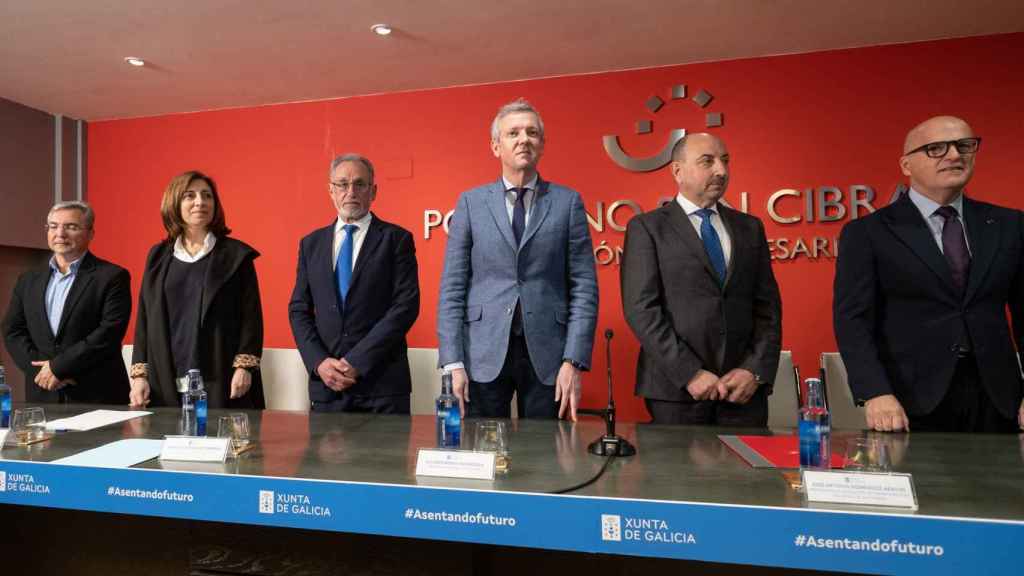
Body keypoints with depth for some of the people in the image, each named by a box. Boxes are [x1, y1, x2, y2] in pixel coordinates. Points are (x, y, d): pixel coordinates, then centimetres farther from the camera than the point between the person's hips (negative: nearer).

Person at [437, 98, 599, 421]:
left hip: (547, 354, 0)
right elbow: (452, 286, 2)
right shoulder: (471, 202, 5)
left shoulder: (568, 202, 4)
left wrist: (574, 361, -8)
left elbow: (584, 285, 0)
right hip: (484, 353, 0)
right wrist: (453, 362, -5)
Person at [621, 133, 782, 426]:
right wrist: (690, 373, -14)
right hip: (676, 389, -3)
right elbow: (641, 309, -10)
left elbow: (768, 306, 9)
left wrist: (756, 370, -4)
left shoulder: (749, 227, 12)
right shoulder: (646, 228, -1)